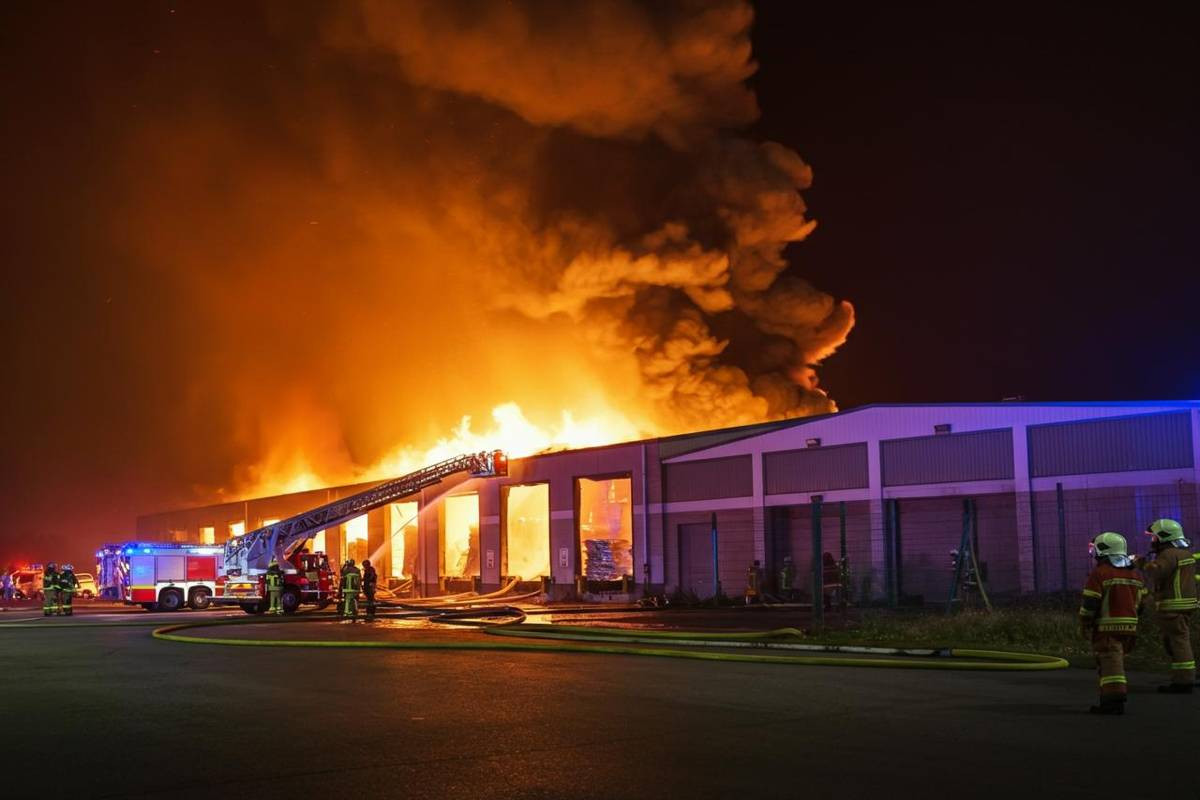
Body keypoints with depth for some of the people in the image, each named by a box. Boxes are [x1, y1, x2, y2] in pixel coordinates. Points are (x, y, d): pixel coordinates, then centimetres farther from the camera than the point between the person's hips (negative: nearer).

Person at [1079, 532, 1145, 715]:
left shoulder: (1100, 573, -11)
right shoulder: (1134, 573, 12)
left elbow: (1089, 603, -13)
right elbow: (1140, 602, 14)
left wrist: (1084, 625, -3)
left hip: (1106, 628, -7)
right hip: (1129, 626, 7)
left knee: (1110, 665, -7)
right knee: (1115, 663, 16)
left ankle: (1115, 701, -13)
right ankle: (1109, 698, 18)